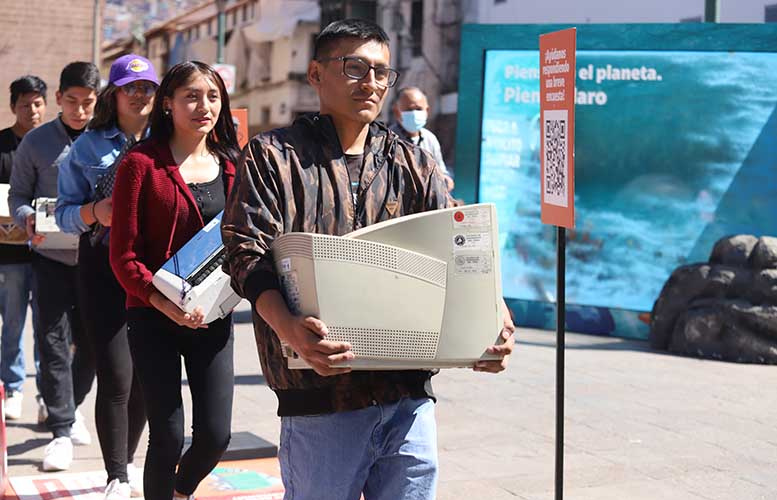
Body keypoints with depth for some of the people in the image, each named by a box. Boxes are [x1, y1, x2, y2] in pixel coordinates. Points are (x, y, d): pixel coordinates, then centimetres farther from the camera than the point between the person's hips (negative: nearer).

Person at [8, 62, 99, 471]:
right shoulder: (36, 142, 0)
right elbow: (18, 194, 5)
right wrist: (28, 219, -16)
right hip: (52, 257, -1)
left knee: (91, 342, 10)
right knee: (53, 342, -1)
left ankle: (70, 406, 35)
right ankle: (62, 430, 8)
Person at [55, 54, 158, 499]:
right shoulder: (90, 146, 4)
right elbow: (65, 212, 4)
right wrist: (94, 213, -16)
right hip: (105, 266, -1)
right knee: (116, 377, -6)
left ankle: (128, 462, 32)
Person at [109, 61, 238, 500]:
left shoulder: (231, 167, 9)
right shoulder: (142, 163, -4)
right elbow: (123, 255, -8)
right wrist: (164, 302, -23)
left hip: (213, 318, 4)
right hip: (154, 318, -4)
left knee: (216, 435, 3)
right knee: (168, 437, -3)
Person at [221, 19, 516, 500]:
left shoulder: (415, 164, 15)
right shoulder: (273, 155, 4)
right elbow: (248, 253, -7)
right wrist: (288, 328, -26)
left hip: (411, 392, 4)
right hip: (321, 391, -3)